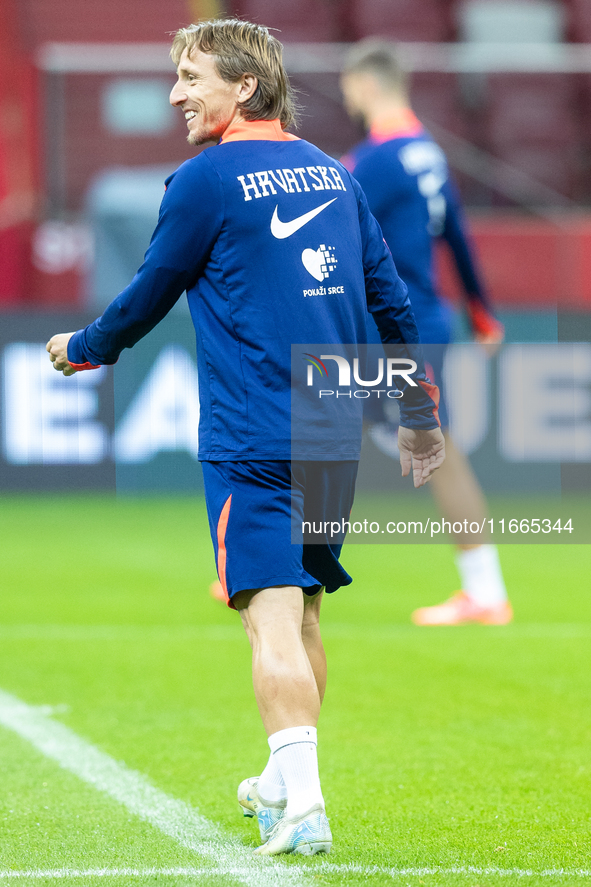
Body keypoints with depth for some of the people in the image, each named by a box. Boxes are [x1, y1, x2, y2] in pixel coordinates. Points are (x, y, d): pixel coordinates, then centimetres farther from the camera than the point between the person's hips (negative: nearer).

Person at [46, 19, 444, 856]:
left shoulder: (205, 180, -7)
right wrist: (421, 411, 24)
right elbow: (392, 298, 16)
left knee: (272, 618, -11)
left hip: (253, 441, -7)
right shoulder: (330, 170, 13)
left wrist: (81, 349, 21)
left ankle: (303, 805, -21)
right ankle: (286, 784, 29)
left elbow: (147, 298, 2)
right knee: (303, 612, 18)